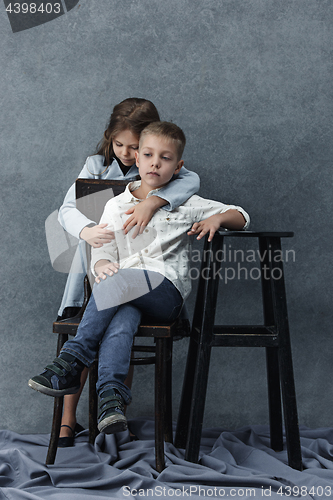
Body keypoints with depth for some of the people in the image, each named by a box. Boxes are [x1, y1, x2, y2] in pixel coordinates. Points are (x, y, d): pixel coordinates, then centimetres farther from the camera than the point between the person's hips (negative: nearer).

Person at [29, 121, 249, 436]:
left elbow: (240, 217, 18)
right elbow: (101, 252, 13)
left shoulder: (185, 205, 16)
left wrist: (217, 219, -6)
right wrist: (102, 264, -13)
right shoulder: (116, 206, 20)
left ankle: (71, 363, -32)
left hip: (167, 289, -2)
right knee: (121, 319, -35)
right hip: (122, 296, 2)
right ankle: (110, 396, -50)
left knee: (119, 281, -33)